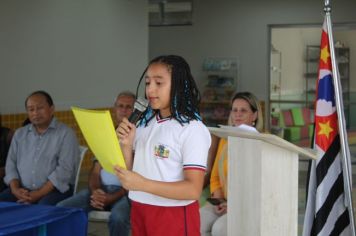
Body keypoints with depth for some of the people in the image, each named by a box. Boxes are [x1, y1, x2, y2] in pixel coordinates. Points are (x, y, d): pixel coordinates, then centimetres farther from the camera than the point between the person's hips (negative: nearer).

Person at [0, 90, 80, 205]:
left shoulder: (66, 133, -1)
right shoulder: (19, 134, 16)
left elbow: (65, 169, -11)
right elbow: (11, 164, 13)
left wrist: (39, 194, -18)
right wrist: (15, 189, -8)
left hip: (55, 190, -5)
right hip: (23, 190, 5)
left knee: (44, 207, -36)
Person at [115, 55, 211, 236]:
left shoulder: (193, 129, -12)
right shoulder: (143, 124, 7)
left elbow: (193, 190, -18)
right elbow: (129, 174, 9)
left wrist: (142, 184, -24)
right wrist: (126, 145, -8)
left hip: (175, 218, -6)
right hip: (140, 212, 6)